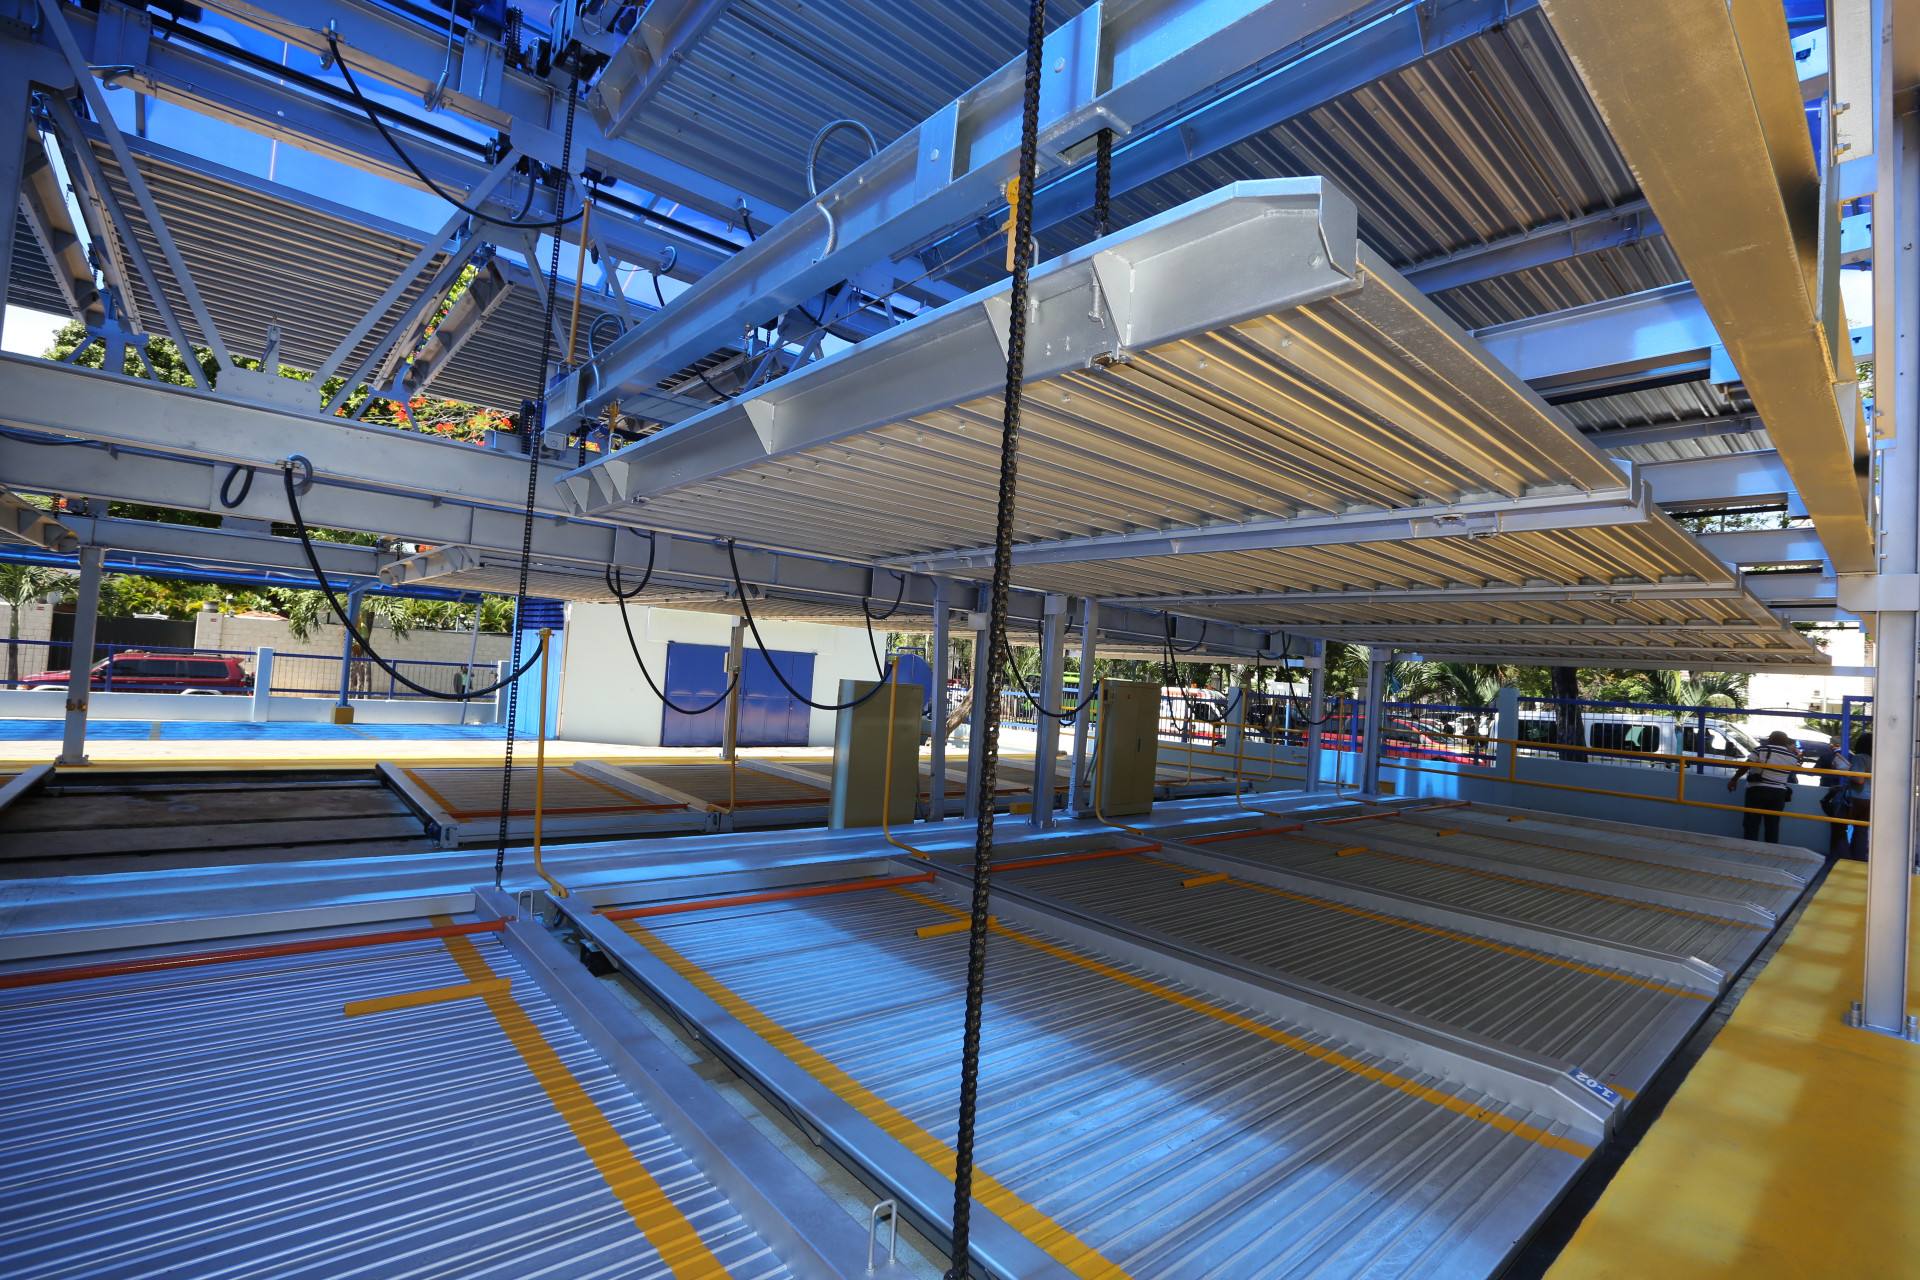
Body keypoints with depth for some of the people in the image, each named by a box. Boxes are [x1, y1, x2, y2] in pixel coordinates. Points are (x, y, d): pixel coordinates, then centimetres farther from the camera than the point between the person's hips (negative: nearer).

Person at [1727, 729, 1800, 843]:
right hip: (1778, 793, 4)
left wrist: (1734, 779, -5)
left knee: (1752, 823, -1)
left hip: (1758, 790, -4)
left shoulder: (1761, 749, -6)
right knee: (1773, 825, 9)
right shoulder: (1793, 756, 6)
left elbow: (1746, 766, -12)